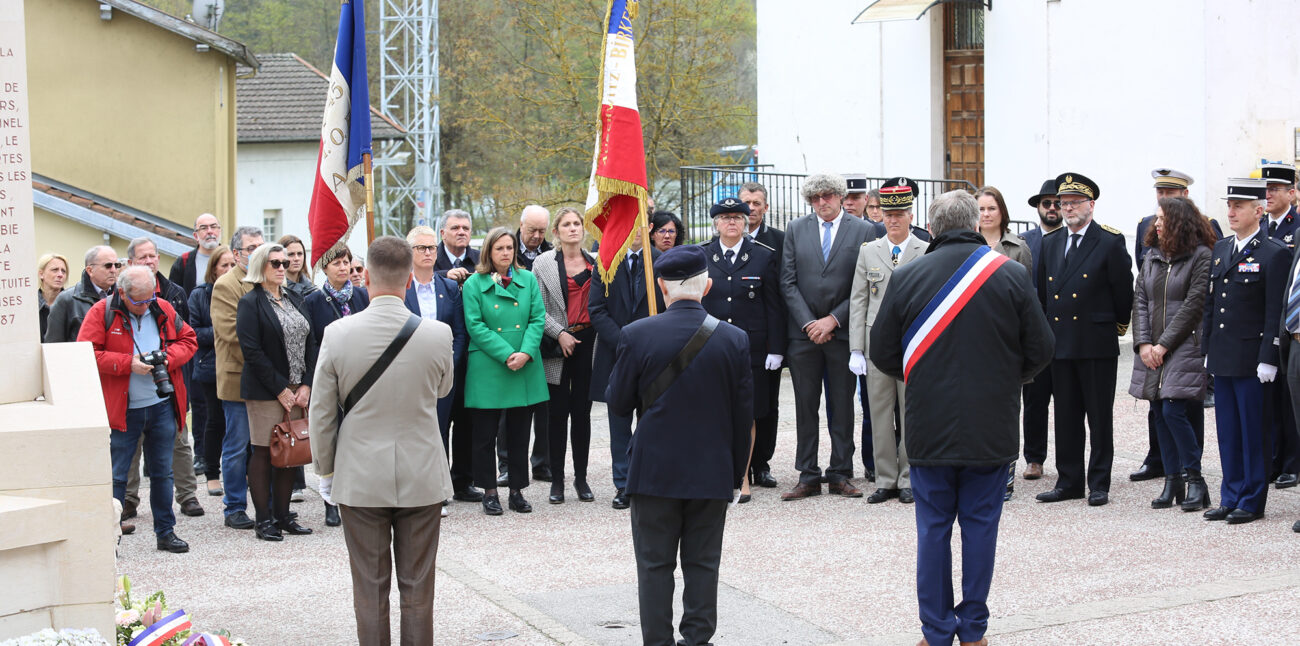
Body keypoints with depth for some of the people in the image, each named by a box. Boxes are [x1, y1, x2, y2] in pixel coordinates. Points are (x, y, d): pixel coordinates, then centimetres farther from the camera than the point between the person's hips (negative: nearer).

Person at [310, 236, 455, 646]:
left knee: (370, 588, 9)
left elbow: (321, 412, -4)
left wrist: (325, 472, 9)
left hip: (360, 479, 0)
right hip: (423, 477, 0)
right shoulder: (438, 334, -11)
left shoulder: (338, 334, -11)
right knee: (418, 589, 10)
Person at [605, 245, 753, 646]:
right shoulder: (735, 339, -5)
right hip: (712, 473, 1)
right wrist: (736, 473, 10)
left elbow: (618, 403, -3)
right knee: (703, 564, 10)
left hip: (654, 472, -1)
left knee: (655, 565, 8)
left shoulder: (636, 335, -11)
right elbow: (744, 416, 0)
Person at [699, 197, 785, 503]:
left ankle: (744, 477, 13)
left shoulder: (764, 256, 3)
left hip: (751, 346, -1)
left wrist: (776, 349, -2)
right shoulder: (700, 256, 6)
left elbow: (775, 306, 3)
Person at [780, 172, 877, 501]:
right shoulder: (796, 230, 7)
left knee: (842, 406, 5)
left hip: (843, 330, -1)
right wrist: (808, 323, -7)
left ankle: (840, 474, 13)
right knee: (805, 406, 3)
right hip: (803, 332, 1)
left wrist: (832, 320, -9)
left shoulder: (863, 231, 1)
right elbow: (788, 282, 3)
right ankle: (808, 476, 9)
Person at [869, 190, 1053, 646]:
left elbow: (882, 353, 2)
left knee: (933, 528, 8)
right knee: (980, 525, 8)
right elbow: (1040, 350, 0)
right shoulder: (1011, 275, -4)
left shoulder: (906, 277, -4)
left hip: (928, 427, 0)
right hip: (992, 428, 0)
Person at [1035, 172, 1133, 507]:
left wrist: (1117, 326, 7)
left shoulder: (1111, 242, -4)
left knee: (1100, 416, 2)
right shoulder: (1050, 243, 12)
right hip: (1060, 343, 5)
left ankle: (1099, 483, 8)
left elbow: (1124, 291, 0)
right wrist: (1048, 332, 13)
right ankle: (1069, 481, 16)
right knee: (1065, 416, 9)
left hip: (1097, 344, -5)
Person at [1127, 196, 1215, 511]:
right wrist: (1143, 343, -2)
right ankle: (1172, 482, 13)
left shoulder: (1201, 256, -7)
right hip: (1153, 352, 6)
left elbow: (1194, 305, -12)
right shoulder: (1153, 255, 13)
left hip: (1184, 348, -6)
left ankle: (1194, 479, 0)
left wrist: (1164, 344, -13)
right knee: (1160, 414, 6)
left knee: (1174, 412, -14)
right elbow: (1140, 300, 10)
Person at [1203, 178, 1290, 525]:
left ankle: (1252, 502, 9)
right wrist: (1208, 349, 13)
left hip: (1251, 359, -7)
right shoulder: (1220, 248, 13)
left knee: (1253, 431, 1)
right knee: (1228, 431, 12)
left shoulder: (1275, 253, -9)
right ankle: (1231, 499, 20)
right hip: (1222, 358, 7)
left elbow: (1276, 313, -12)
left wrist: (1268, 359, -16)